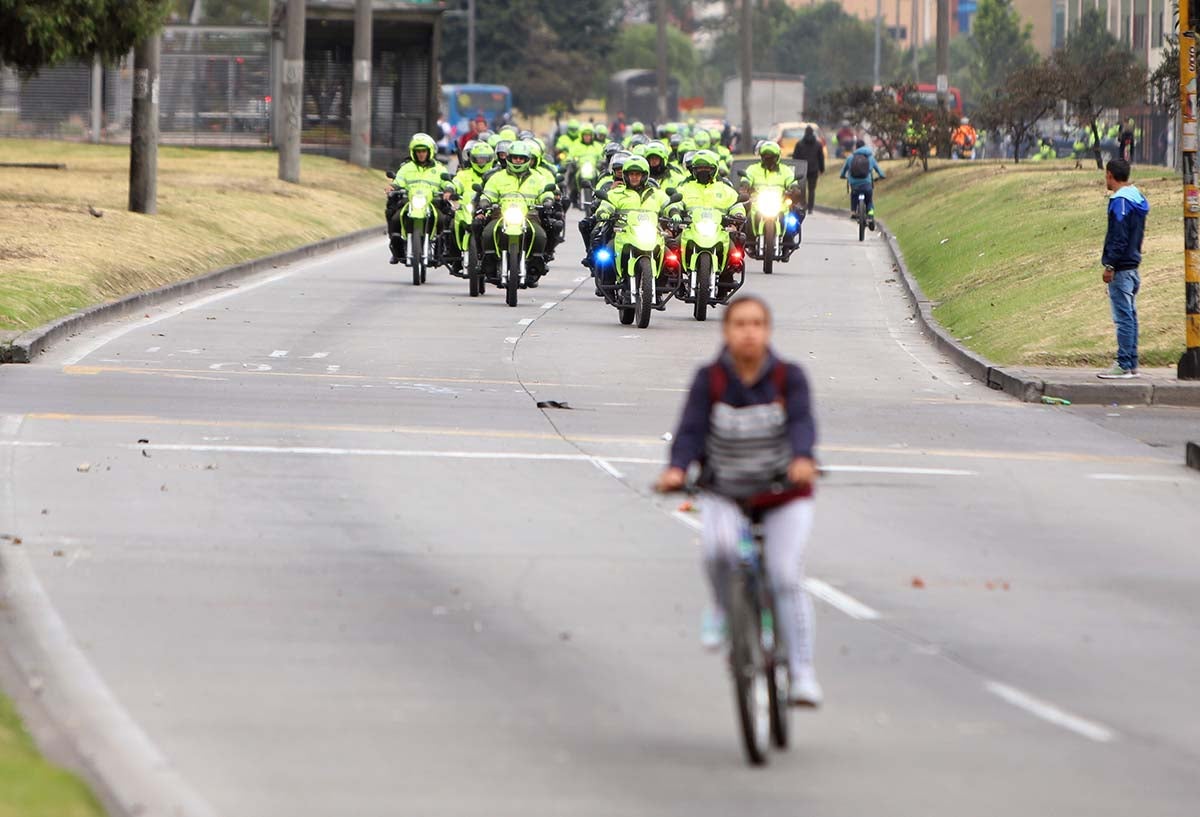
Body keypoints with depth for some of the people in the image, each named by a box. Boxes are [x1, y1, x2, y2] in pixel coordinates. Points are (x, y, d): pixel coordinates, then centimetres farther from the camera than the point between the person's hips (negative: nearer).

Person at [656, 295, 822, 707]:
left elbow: (802, 422, -24)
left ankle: (803, 673, -5)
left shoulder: (788, 377, -9)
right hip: (724, 494, 0)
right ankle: (722, 610, 1)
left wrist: (802, 459, -46)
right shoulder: (709, 380, -9)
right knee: (718, 549, -30)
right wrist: (677, 469, -39)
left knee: (786, 579, -12)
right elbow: (691, 430, -18)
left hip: (784, 494, 0)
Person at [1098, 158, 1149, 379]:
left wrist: (1110, 265, -17)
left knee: (1123, 317, -9)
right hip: (1132, 266, 10)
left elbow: (1118, 237, -19)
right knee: (1129, 316, 13)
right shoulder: (1137, 199, 14)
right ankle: (1131, 364, 16)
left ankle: (1124, 365, -10)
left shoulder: (1120, 201, -14)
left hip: (1120, 269, -10)